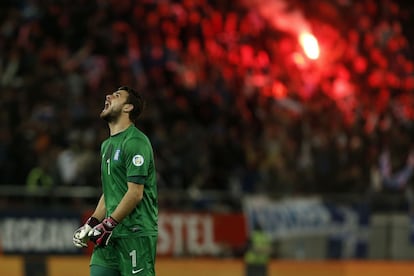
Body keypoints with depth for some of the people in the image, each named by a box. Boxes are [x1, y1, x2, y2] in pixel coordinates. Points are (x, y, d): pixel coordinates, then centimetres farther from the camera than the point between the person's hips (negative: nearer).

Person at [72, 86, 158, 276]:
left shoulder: (136, 142, -9)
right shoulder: (107, 145, 21)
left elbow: (135, 193, -16)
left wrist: (108, 225, -16)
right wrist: (91, 224, 15)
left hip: (136, 234, -9)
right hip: (111, 235, 9)